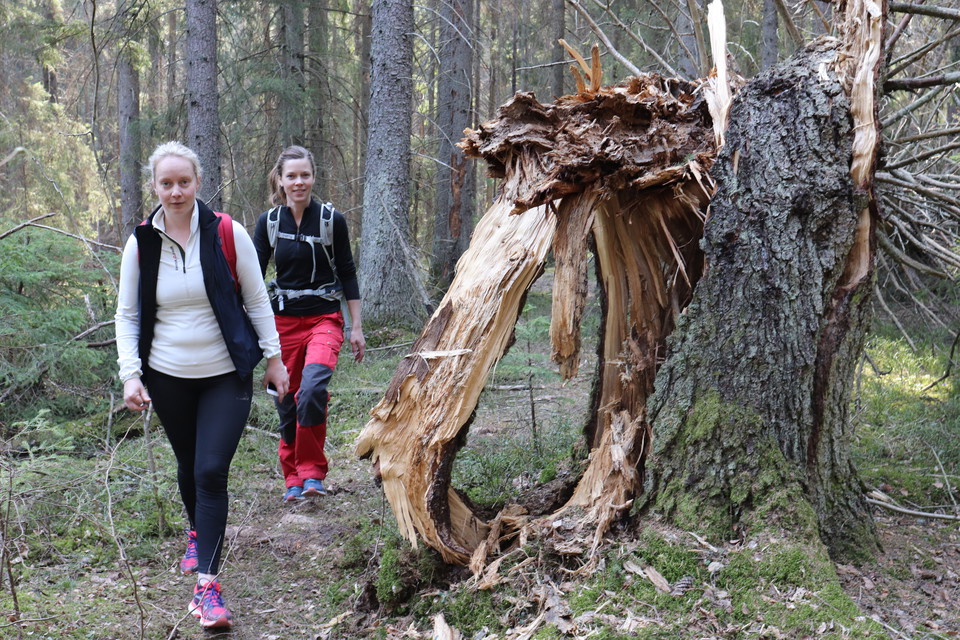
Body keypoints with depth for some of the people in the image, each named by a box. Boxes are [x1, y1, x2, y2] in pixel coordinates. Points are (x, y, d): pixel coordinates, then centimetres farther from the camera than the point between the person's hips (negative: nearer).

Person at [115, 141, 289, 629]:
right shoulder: (140, 244, -3)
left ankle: (207, 583, -9)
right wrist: (130, 373, -7)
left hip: (226, 376, -3)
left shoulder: (227, 233, -8)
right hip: (167, 377, 3)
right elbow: (127, 314, 4)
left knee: (211, 471, -12)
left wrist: (273, 358, 3)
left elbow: (257, 299, 1)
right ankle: (197, 534, 48)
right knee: (188, 464, 18)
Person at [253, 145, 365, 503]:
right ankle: (292, 480, 21)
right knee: (286, 402, 4)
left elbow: (347, 274, 3)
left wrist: (356, 327, 3)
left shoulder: (332, 220, -3)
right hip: (283, 320, 2)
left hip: (324, 318, -2)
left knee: (313, 388, -25)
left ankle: (312, 473, -11)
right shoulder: (269, 222, 2)